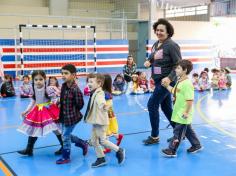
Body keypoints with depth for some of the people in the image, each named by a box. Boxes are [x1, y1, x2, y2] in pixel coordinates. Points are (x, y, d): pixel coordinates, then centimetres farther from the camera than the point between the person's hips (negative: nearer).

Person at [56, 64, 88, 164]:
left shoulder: (75, 89, -24)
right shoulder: (63, 86, 1)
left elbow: (80, 104, -17)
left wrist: (72, 111, -6)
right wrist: (60, 105, -1)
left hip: (72, 117, -8)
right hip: (64, 116, 8)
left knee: (66, 136, 4)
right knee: (66, 135, 20)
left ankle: (66, 157, 23)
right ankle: (83, 144, 40)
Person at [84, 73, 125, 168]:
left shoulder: (99, 94, -21)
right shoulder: (94, 93, 11)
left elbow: (101, 102, -45)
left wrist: (104, 107, -66)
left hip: (101, 122, -10)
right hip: (96, 122, 10)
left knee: (102, 141, -3)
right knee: (93, 141, 12)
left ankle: (119, 150, 14)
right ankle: (101, 158, 23)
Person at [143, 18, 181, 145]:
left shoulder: (172, 45, -15)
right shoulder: (155, 45, 9)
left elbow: (178, 65, -17)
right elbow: (153, 60, 21)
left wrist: (169, 78, -28)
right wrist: (148, 62, -2)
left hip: (166, 81, -9)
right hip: (158, 80, 9)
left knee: (152, 105, -6)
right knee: (166, 107, 14)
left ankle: (154, 136, 8)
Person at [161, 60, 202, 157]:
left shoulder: (187, 83, -23)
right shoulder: (179, 81, 7)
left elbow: (190, 100, -25)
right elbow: (174, 92, 20)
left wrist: (186, 112, -24)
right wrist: (167, 86, 10)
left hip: (182, 114, -10)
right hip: (178, 112, 10)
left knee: (178, 131, 0)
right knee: (187, 130, 21)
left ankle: (172, 150, 9)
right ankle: (196, 145, 36)